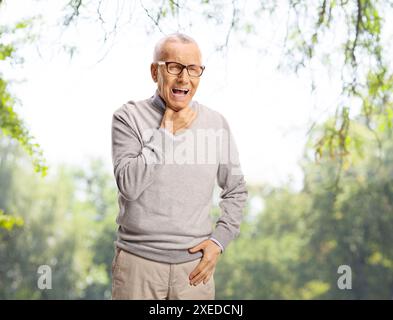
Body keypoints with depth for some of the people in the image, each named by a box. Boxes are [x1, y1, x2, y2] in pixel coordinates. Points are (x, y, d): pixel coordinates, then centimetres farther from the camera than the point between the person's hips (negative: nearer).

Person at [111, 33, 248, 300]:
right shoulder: (129, 117, -4)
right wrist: (165, 132, -14)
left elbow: (236, 190, 12)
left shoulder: (217, 124, 5)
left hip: (195, 263, 3)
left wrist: (219, 240, 1)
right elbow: (129, 185, -15)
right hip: (139, 259, -2)